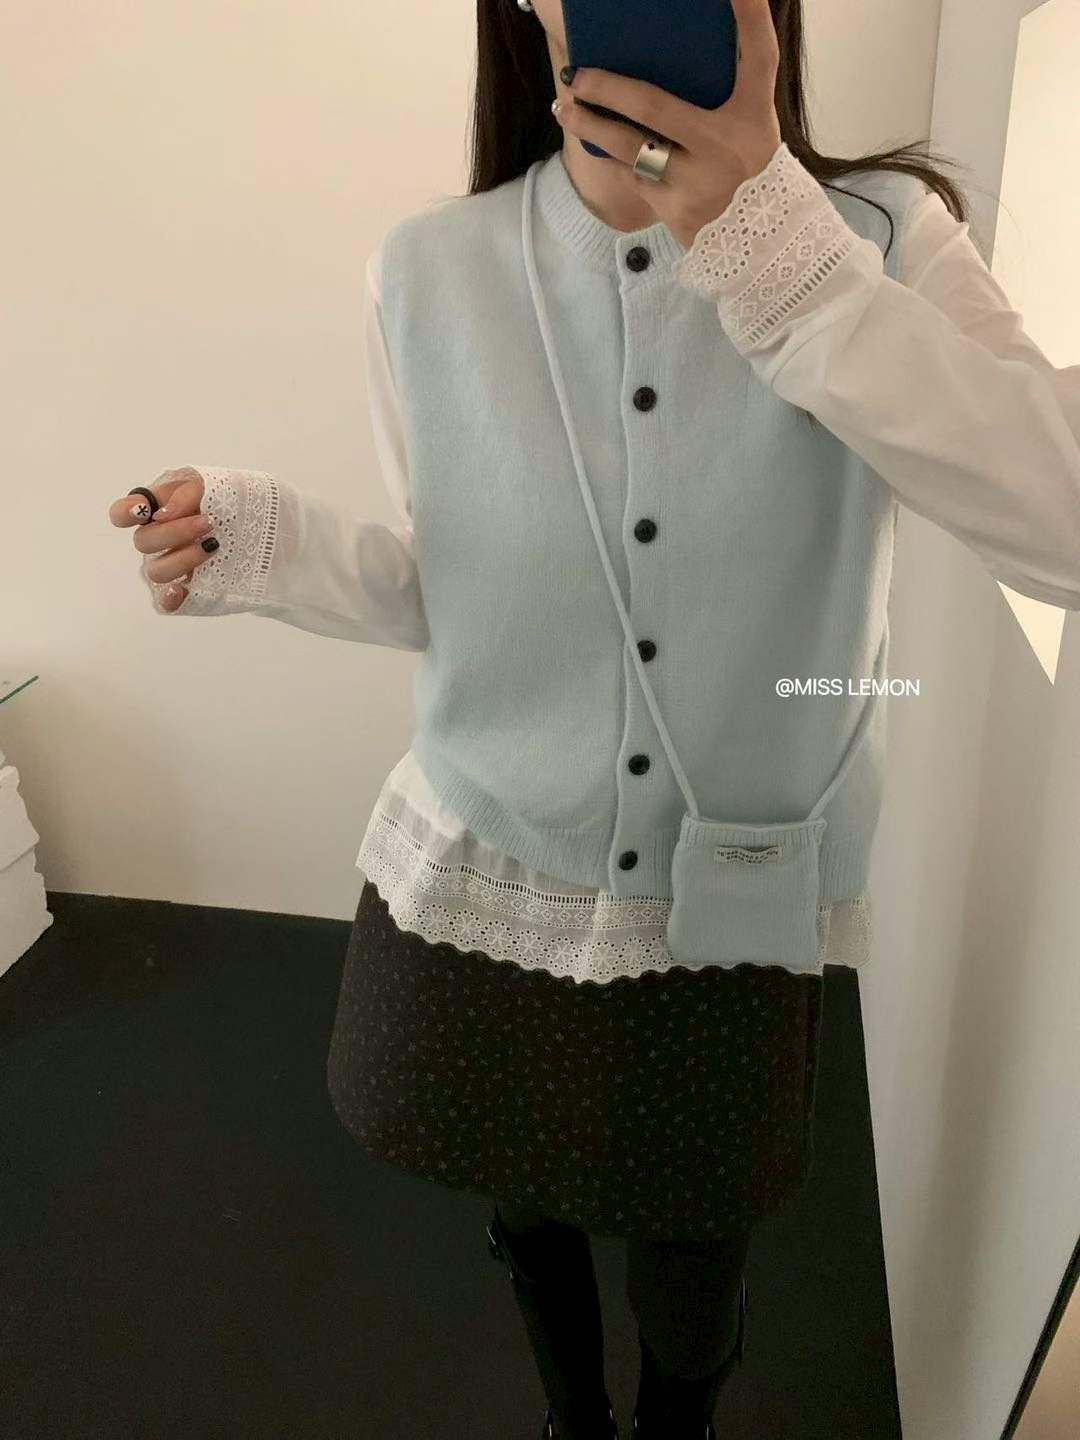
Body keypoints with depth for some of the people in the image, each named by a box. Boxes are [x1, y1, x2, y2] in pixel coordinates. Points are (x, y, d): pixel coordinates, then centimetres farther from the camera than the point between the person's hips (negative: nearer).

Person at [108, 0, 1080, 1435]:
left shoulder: (884, 238, -12)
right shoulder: (430, 272, -8)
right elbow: (451, 594, 1)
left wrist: (777, 249, -32)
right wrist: (270, 550, -18)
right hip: (484, 882, 2)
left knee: (692, 1285, 21)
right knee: (527, 1209, 26)